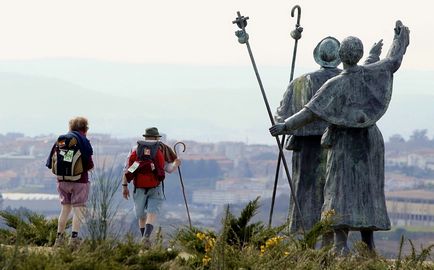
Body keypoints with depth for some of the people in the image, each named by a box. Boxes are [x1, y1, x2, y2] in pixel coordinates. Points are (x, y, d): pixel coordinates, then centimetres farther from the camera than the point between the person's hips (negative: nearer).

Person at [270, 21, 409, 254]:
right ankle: (369, 245, 11)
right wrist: (400, 38, 31)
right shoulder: (370, 75, -4)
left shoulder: (334, 85, -14)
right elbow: (394, 61, 14)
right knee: (367, 192, 11)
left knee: (342, 192, -6)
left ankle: (341, 244, -17)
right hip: (369, 143, 4)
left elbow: (311, 112, -17)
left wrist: (286, 126, -10)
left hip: (344, 144, -4)